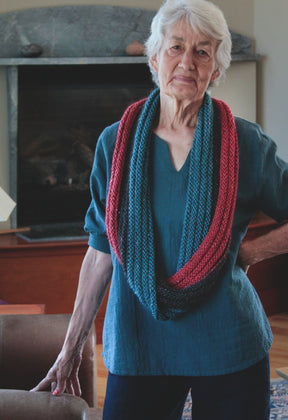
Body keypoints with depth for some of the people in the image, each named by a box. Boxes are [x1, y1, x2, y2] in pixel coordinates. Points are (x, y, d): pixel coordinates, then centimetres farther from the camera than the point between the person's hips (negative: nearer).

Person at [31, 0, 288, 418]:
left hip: (227, 351, -1)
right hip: (138, 349, 1)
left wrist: (250, 251, -7)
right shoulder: (115, 143, 1)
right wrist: (71, 347, 5)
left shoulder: (246, 144, -4)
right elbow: (101, 250, 5)